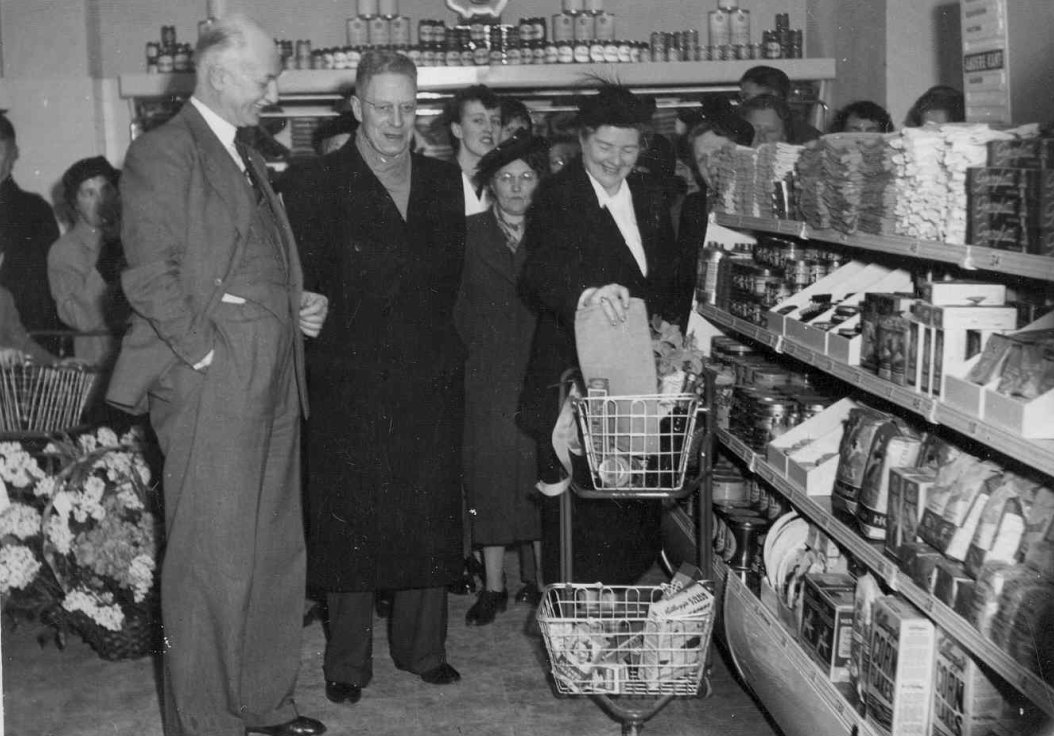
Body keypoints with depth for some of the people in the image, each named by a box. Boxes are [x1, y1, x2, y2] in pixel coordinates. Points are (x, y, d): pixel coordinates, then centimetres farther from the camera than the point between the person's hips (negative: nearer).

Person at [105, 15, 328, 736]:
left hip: (274, 380, 9)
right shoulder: (164, 151, -6)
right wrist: (204, 354, -16)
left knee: (278, 554, 14)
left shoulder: (250, 160, 21)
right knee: (213, 562, -3)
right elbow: (151, 275, -14)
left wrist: (300, 306, 9)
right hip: (213, 382, -9)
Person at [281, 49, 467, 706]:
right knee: (349, 523, 5)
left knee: (430, 521, 11)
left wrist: (438, 345, 4)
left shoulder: (444, 180, 11)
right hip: (351, 387, -4)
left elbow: (451, 275, 13)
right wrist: (335, 349, -11)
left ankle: (422, 647, 27)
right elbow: (304, 285, -6)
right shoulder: (314, 183, -3)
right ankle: (348, 663, 19)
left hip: (432, 382, 4)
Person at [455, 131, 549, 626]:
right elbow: (451, 306, 4)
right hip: (486, 383, 0)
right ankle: (493, 588, 11)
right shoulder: (468, 235, 5)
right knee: (490, 479, 1)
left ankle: (534, 577, 17)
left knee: (538, 479, 2)